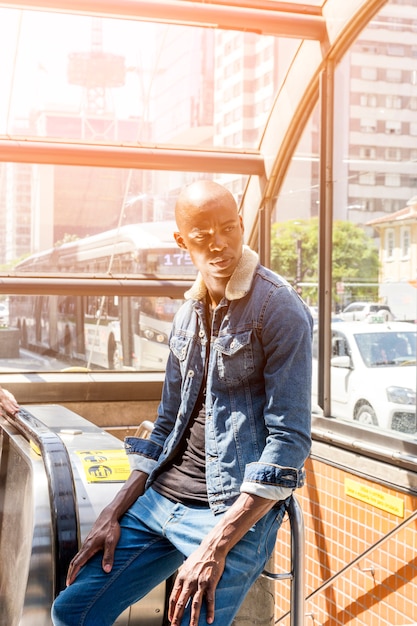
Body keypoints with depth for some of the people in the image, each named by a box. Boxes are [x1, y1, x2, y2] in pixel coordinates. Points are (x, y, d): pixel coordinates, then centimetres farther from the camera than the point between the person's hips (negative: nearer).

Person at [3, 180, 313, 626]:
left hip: (236, 511, -7)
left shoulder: (278, 308, -12)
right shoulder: (188, 313, 10)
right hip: (161, 497, 7)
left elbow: (289, 441, -17)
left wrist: (216, 546, -20)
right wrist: (114, 514, 11)